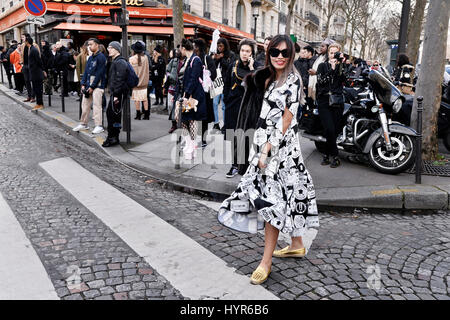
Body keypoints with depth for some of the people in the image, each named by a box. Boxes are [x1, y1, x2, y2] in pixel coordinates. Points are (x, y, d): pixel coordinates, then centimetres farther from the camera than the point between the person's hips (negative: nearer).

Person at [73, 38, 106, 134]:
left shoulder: (101, 57, -9)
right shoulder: (90, 58, 17)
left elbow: (99, 74, -14)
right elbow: (86, 71, 17)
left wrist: (92, 87, -14)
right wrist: (83, 84, 5)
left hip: (97, 85, -8)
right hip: (88, 85, 8)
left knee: (96, 105, -8)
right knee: (85, 105, 11)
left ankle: (99, 126, -3)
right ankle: (83, 124, 21)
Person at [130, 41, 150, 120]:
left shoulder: (132, 59, -11)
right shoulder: (145, 57, -3)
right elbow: (147, 69, 7)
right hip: (144, 81, 3)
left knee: (137, 99, 4)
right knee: (145, 98, 7)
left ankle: (138, 115, 7)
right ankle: (146, 115, 9)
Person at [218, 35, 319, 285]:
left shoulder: (292, 80, -10)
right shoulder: (272, 79, 16)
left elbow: (286, 120, -16)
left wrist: (267, 150, -18)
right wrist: (263, 147, 11)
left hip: (281, 146, -9)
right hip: (267, 144, 9)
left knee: (273, 198, -7)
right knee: (287, 194, 15)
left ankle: (266, 262, 0)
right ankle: (297, 245, 30)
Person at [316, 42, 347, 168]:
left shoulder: (342, 66, 15)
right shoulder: (322, 66, 12)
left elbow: (344, 81, -4)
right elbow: (320, 81, -5)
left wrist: (341, 65, -10)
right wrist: (331, 68, -10)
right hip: (324, 101, -2)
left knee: (333, 131, 0)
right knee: (330, 129, -15)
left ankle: (327, 155, 15)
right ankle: (335, 157, -5)